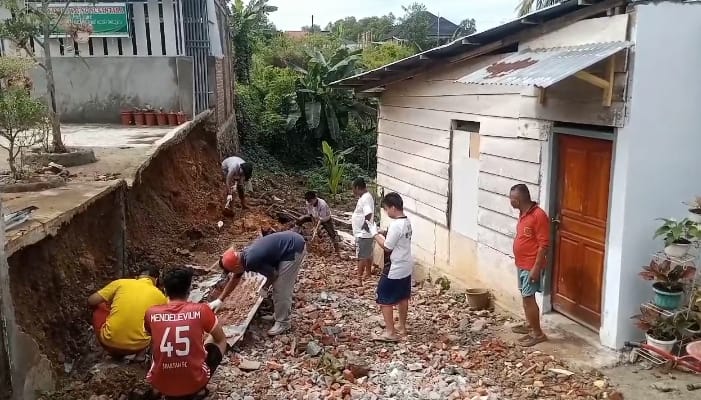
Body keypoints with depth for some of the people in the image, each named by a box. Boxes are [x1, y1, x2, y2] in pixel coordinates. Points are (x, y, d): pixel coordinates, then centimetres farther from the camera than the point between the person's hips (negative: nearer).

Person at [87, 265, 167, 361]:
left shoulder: (121, 283, 1)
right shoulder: (160, 296, 4)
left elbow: (91, 301, 6)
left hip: (109, 342, 0)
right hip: (137, 346, 1)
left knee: (98, 306, 25)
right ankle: (141, 352, 11)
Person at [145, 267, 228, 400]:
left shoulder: (151, 313, -3)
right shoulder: (201, 310, -10)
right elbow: (222, 339, 8)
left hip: (160, 386, 3)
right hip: (194, 385, -3)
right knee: (218, 342, 21)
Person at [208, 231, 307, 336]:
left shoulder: (251, 261, -23)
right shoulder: (243, 256, 6)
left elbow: (273, 275, -9)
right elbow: (234, 279, 21)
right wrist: (220, 300, 26)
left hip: (294, 248, -9)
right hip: (292, 240, 9)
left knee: (281, 289, -1)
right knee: (281, 285, 21)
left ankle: (282, 323, 13)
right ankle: (282, 312, 37)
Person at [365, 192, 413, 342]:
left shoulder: (395, 225, -24)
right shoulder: (407, 222, 7)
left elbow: (387, 247, -20)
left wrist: (375, 234, -11)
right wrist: (381, 234, 8)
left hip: (394, 269, -10)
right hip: (406, 267, 10)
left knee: (385, 299, 0)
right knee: (403, 298, 18)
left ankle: (390, 332, 3)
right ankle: (402, 327, 30)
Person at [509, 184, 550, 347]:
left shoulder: (538, 215, -22)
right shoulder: (523, 214, 7)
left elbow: (544, 244, -22)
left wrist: (536, 268, -22)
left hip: (531, 266, -9)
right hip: (522, 264, 9)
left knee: (528, 298, -5)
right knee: (525, 296, 18)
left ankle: (538, 333, 5)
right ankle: (529, 325, 33)